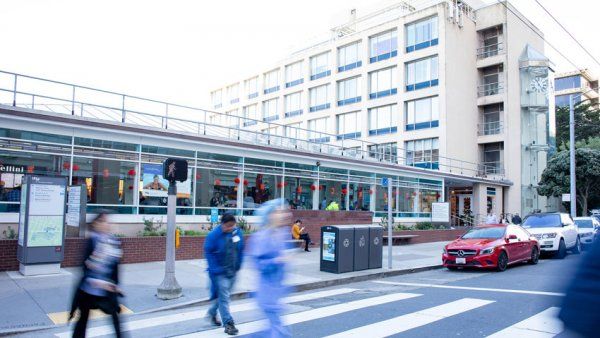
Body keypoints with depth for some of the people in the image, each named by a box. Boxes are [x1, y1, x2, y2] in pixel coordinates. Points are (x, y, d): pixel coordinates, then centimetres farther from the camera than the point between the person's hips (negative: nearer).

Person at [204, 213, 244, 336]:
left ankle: (212, 313, 42)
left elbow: (241, 250, 9)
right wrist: (216, 269, -16)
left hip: (233, 271, 6)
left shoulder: (238, 232, -2)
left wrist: (238, 265, 7)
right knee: (224, 297, -5)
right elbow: (208, 252, -12)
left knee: (224, 294, 19)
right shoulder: (214, 235, -16)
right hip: (220, 272, -6)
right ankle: (228, 323, 3)